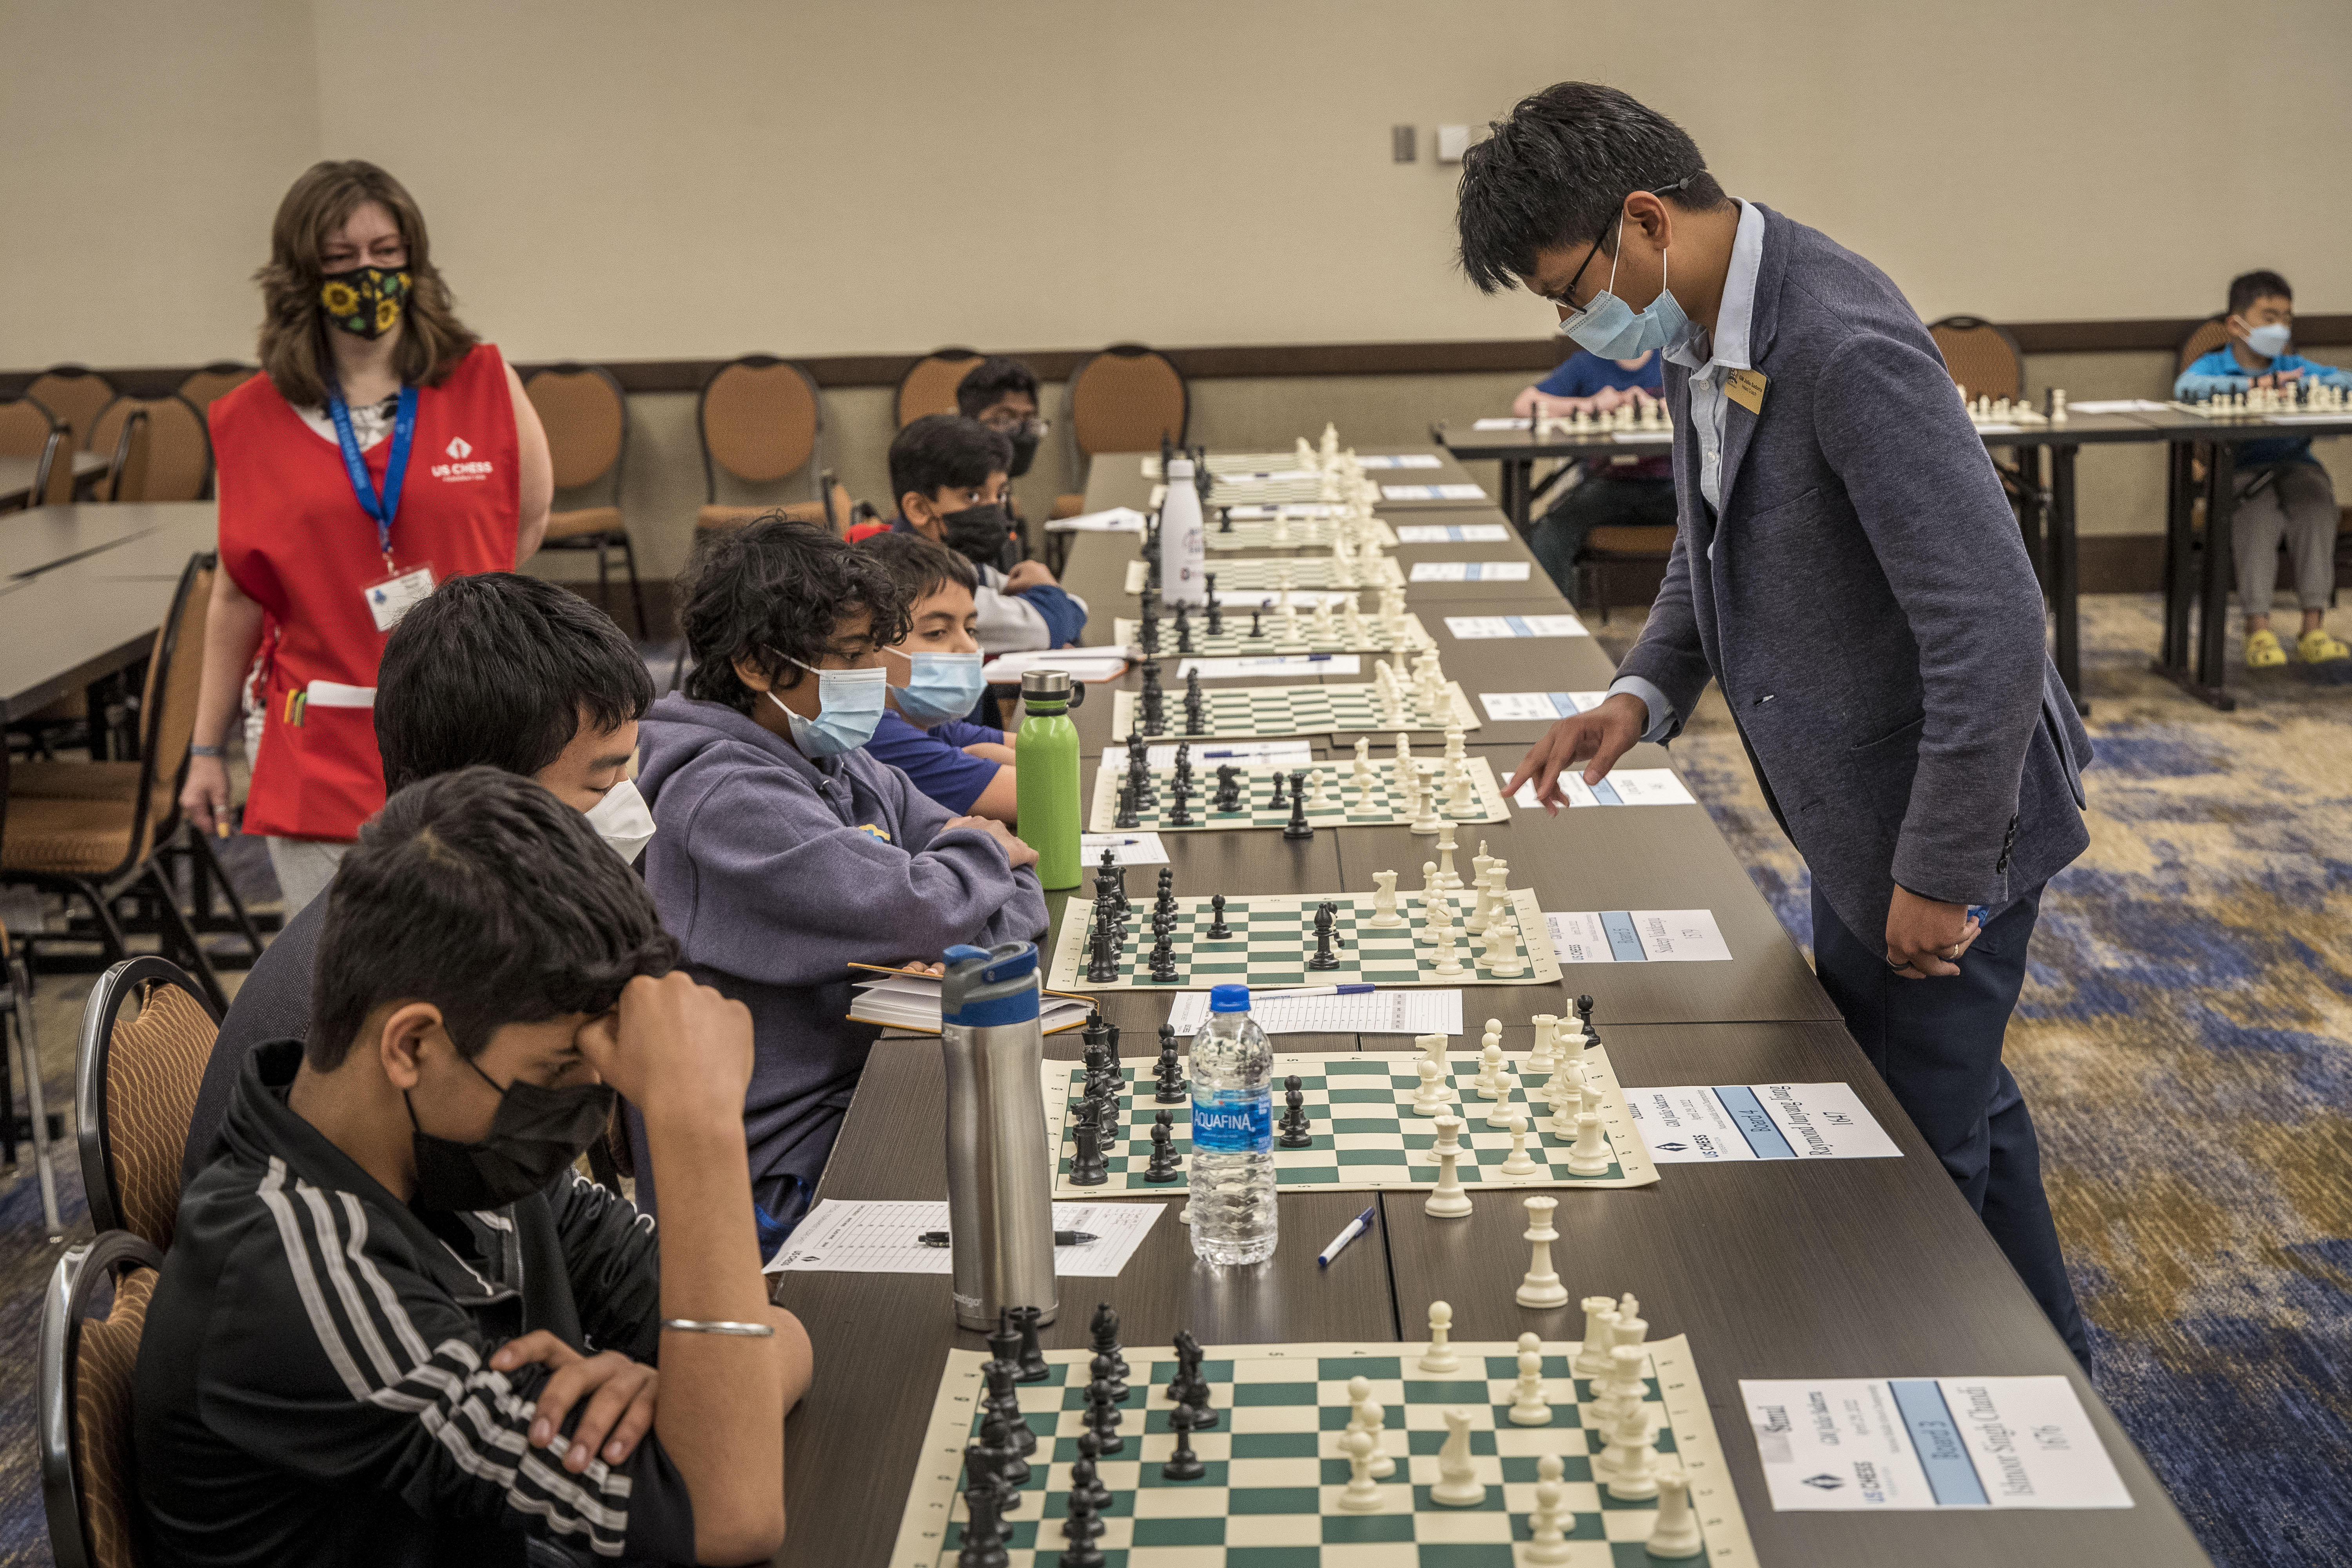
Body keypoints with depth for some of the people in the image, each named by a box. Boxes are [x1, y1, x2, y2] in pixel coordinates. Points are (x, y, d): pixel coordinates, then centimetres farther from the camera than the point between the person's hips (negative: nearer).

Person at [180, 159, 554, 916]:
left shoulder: (484, 383, 0)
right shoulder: (253, 420, 3)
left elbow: (529, 518, 14)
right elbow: (238, 596, 9)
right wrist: (206, 749, 11)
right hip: (321, 755, 1)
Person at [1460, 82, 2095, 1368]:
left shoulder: (1846, 348, -30)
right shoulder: (1699, 334, 1)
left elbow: (1991, 623, -31)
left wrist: (1939, 876, -25)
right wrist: (1643, 694, 2)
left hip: (1941, 824, -10)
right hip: (1851, 807, 10)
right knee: (1959, 1109, 24)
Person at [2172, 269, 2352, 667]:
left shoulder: (2293, 366, 14)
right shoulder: (2215, 365, 4)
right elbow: (2185, 388, -21)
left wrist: (2297, 385, -18)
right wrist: (2253, 385, -25)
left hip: (2297, 464, 3)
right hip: (2243, 470, -3)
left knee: (2317, 506, -26)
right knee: (2258, 514, -32)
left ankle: (2313, 628, -25)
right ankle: (2258, 630, -28)